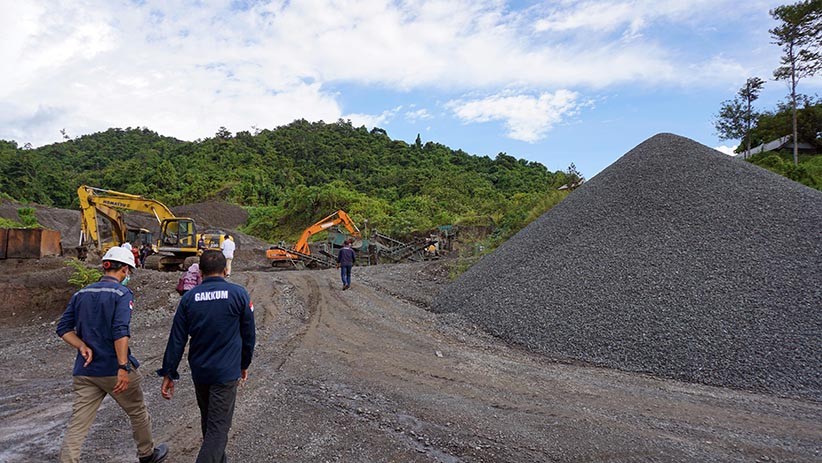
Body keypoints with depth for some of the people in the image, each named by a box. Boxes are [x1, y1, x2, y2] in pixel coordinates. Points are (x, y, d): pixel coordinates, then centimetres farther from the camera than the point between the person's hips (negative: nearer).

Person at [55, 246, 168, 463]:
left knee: (77, 426, 7)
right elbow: (120, 332, -23)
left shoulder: (81, 294, 7)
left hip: (85, 370, 5)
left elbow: (63, 328, 6)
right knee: (138, 413, 17)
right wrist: (123, 367, -22)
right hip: (114, 369, -5)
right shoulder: (122, 293, -14)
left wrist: (83, 347, -4)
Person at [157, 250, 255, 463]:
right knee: (218, 427, 1)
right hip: (226, 372, -4)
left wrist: (168, 374, 6)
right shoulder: (239, 294, -9)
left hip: (199, 371, 5)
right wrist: (245, 364, 12)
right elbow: (248, 334, -2)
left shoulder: (189, 298, -1)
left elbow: (176, 339, -1)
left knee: (207, 420, 24)